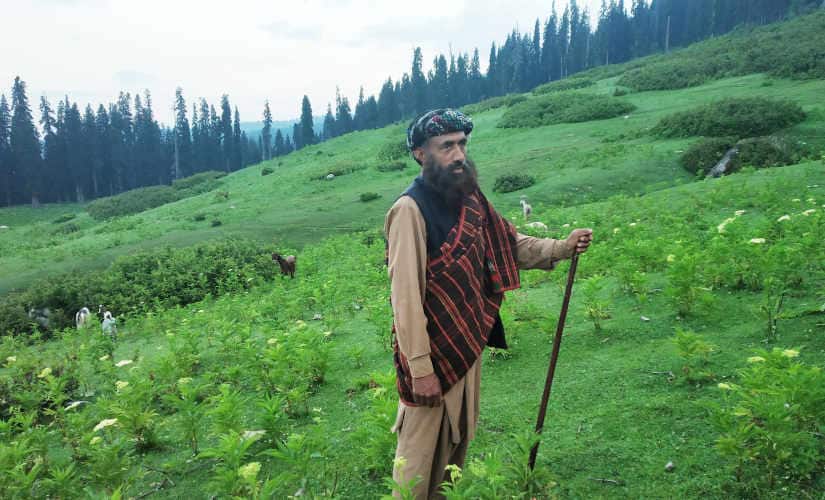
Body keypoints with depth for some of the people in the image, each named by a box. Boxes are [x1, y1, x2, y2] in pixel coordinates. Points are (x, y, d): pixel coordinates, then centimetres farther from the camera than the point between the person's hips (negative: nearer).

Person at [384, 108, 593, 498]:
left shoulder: (470, 200, 3)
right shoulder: (410, 209, -20)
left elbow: (510, 243, 13)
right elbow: (405, 295, -23)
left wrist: (561, 247, -2)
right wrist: (420, 368, -22)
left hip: (470, 343, 8)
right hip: (433, 352, -8)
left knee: (457, 441, 24)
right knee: (421, 453, 10)